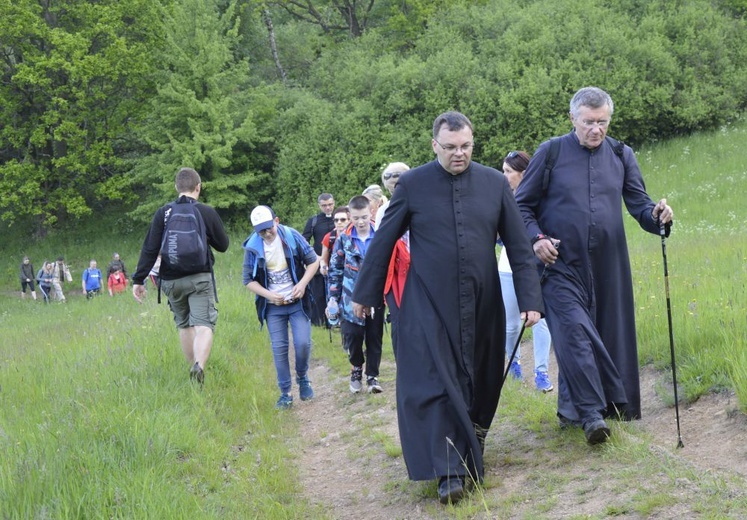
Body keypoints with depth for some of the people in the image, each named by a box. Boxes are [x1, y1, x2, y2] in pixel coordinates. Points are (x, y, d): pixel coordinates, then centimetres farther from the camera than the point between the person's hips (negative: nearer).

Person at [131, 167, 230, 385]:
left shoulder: (163, 213, 0)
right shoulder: (206, 212, -3)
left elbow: (149, 249, -4)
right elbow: (223, 245, 6)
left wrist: (139, 279, 0)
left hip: (171, 281, 3)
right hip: (200, 278, -2)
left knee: (184, 325, 18)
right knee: (203, 325, -7)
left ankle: (193, 367, 24)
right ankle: (199, 365, -31)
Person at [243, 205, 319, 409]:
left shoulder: (292, 236, -10)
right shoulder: (252, 247, -9)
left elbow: (313, 261, -1)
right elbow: (248, 280, -2)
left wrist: (302, 284, -15)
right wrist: (269, 295, -16)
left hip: (297, 302, -1)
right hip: (273, 306, 1)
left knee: (303, 343, -9)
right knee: (279, 349, 0)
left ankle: (303, 378, 18)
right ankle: (285, 393, 10)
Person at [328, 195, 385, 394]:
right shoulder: (343, 240, -1)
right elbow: (335, 270, 4)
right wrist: (333, 297, 1)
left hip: (375, 298, 0)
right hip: (352, 300, 0)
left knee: (374, 338, 6)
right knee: (353, 337, 0)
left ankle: (372, 376, 20)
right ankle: (357, 368, 26)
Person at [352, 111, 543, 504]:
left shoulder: (495, 183, 1)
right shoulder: (412, 184, -4)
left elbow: (518, 246, 4)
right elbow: (383, 242, 4)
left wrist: (529, 299, -1)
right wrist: (365, 293, 8)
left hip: (483, 305, 2)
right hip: (429, 305, -2)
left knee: (480, 383, 10)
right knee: (435, 383, -9)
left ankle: (472, 453, 30)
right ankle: (450, 472, -8)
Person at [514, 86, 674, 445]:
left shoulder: (621, 156, 9)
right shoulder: (550, 153, 0)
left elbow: (637, 202, 8)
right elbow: (522, 204, 5)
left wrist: (655, 214, -14)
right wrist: (535, 238, -11)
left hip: (607, 266, 4)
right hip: (562, 264, -4)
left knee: (609, 334, 6)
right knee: (574, 331, -15)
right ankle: (590, 412, -17)